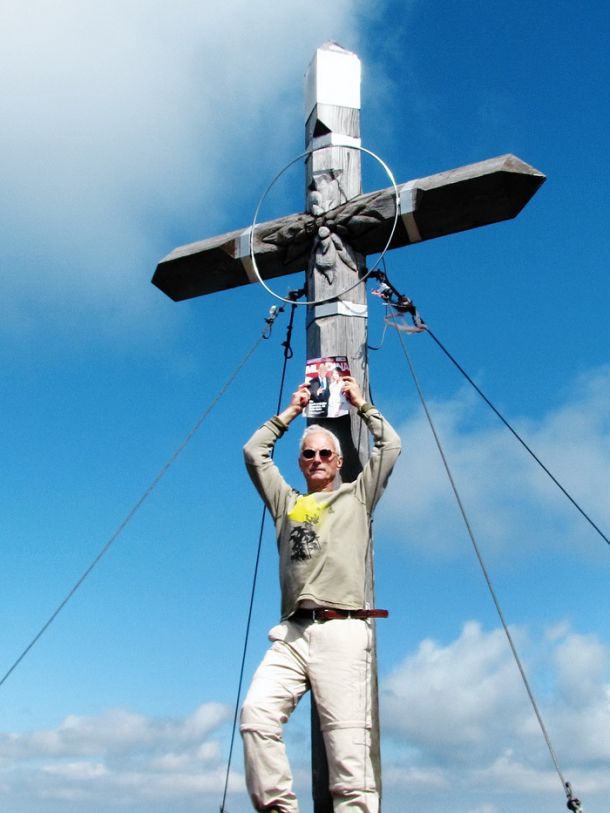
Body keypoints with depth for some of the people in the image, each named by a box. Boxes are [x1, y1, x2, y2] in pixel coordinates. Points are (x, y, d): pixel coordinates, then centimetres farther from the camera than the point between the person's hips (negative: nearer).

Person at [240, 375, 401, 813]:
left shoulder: (357, 495, 20)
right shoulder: (287, 502, 27)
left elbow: (391, 446, 15)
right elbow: (253, 452, 26)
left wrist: (361, 404, 26)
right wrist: (292, 411, 32)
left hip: (342, 630, -3)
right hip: (292, 632, 3)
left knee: (346, 736, -12)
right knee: (256, 712, -20)